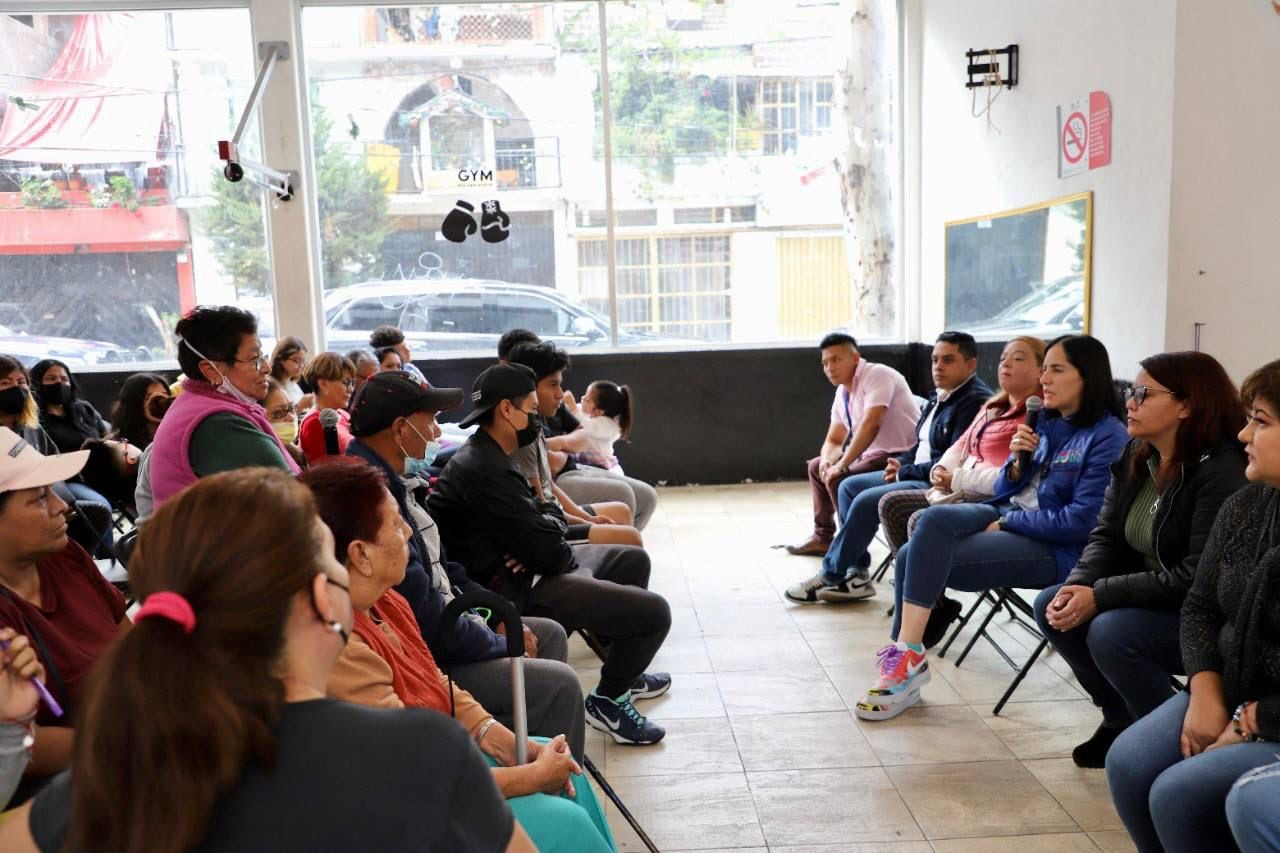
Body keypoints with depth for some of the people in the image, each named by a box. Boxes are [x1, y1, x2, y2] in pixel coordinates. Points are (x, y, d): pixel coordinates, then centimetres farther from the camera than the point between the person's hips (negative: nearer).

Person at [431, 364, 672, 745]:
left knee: (633, 559, 23)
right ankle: (608, 701, 9)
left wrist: (551, 526, -8)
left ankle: (623, 671, 34)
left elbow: (538, 513, 15)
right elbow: (547, 553, -26)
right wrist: (567, 553, -3)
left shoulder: (485, 455, 9)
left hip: (524, 567, 11)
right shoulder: (486, 471, -26)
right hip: (517, 588, -11)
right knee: (654, 612, -13)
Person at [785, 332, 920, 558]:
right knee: (817, 466, 18)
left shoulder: (877, 375, -18)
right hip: (874, 454, 10)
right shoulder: (842, 392, 8)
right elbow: (833, 441, 14)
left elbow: (871, 424, -31)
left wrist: (841, 466, -28)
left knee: (840, 480, -25)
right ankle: (823, 538, 27)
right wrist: (827, 462, -9)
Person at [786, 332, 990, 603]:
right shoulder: (940, 395, 13)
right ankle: (856, 572, 3)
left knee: (867, 500, -23)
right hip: (916, 474, 11)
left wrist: (905, 472, -16)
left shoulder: (975, 401, -17)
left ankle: (829, 575, -6)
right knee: (849, 486, 7)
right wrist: (901, 462, 2)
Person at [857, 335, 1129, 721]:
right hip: (1005, 514, 7)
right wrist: (1017, 461, -4)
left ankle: (907, 660, -12)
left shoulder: (1108, 437, -9)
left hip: (1055, 548, -7)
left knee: (922, 557, -25)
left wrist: (1007, 523, -12)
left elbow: (1081, 522, -17)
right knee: (932, 519, -22)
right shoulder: (1046, 422, 13)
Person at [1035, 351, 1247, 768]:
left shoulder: (1223, 472, -23)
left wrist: (1101, 595, -26)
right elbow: (1105, 537, 3)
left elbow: (1197, 578, -27)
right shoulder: (1135, 457, 2)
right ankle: (1121, 718, 13)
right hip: (1147, 600, 8)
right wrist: (1078, 586, -17)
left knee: (1111, 633, -29)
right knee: (1049, 605, -6)